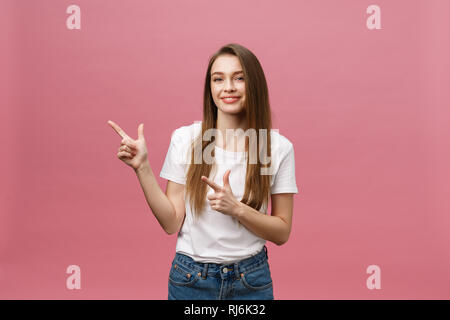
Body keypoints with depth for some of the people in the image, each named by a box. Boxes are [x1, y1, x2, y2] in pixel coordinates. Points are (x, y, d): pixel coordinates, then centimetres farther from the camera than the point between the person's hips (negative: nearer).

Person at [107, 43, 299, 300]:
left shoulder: (278, 147, -9)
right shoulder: (185, 139, -7)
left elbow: (282, 233, -5)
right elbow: (172, 223, -6)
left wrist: (236, 209, -21)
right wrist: (143, 168, -16)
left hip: (251, 280, 0)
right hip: (190, 277, 0)